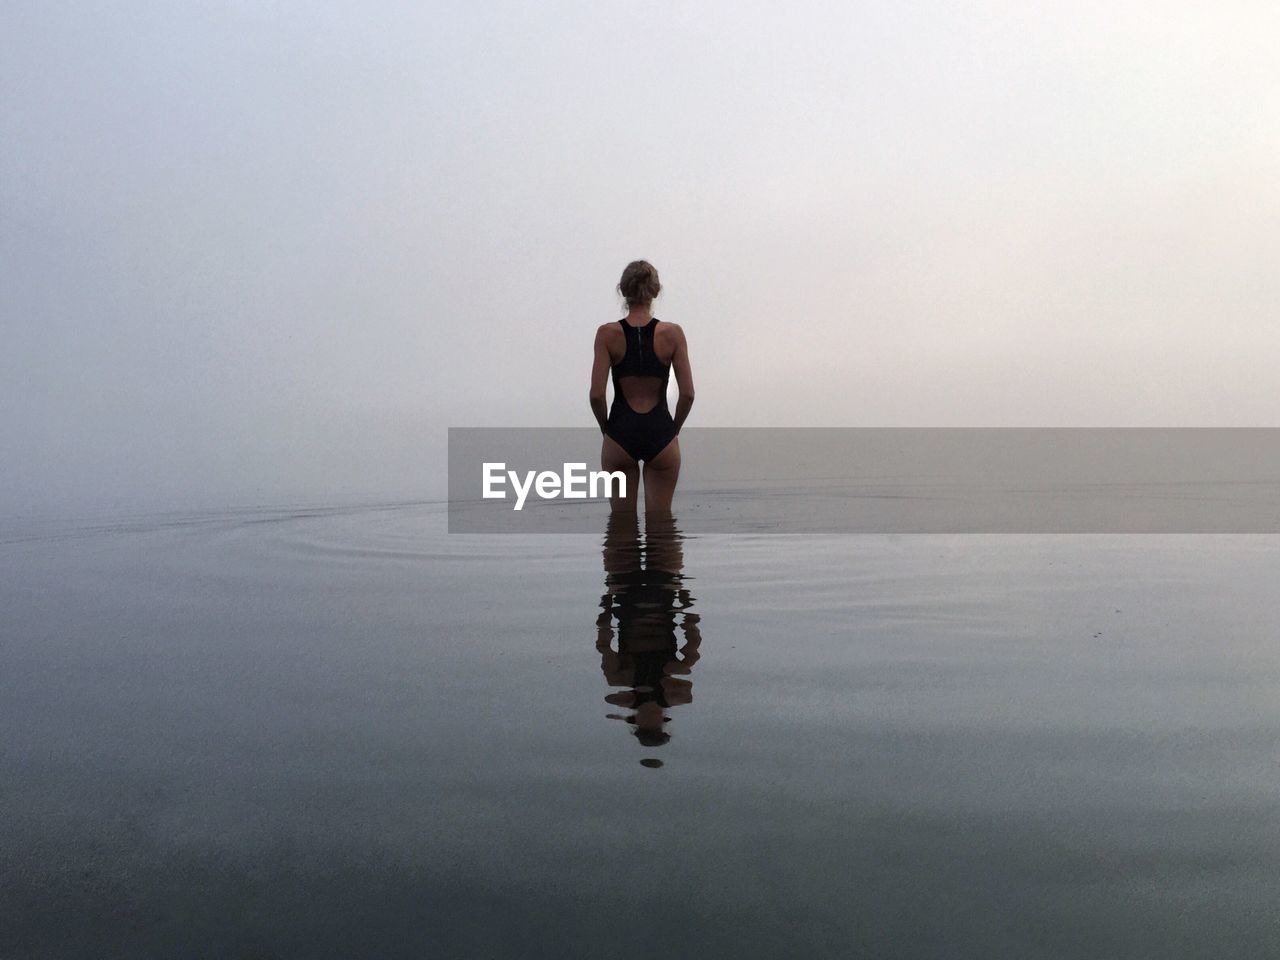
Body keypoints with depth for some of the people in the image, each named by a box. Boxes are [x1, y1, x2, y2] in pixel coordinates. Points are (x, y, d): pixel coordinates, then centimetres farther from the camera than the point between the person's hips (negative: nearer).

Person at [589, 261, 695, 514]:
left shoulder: (607, 333, -6)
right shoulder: (672, 333, -5)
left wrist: (606, 428, 8)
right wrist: (674, 429, 9)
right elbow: (688, 394, -7)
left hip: (620, 434, 0)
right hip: (660, 433, 0)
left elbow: (596, 394, -9)